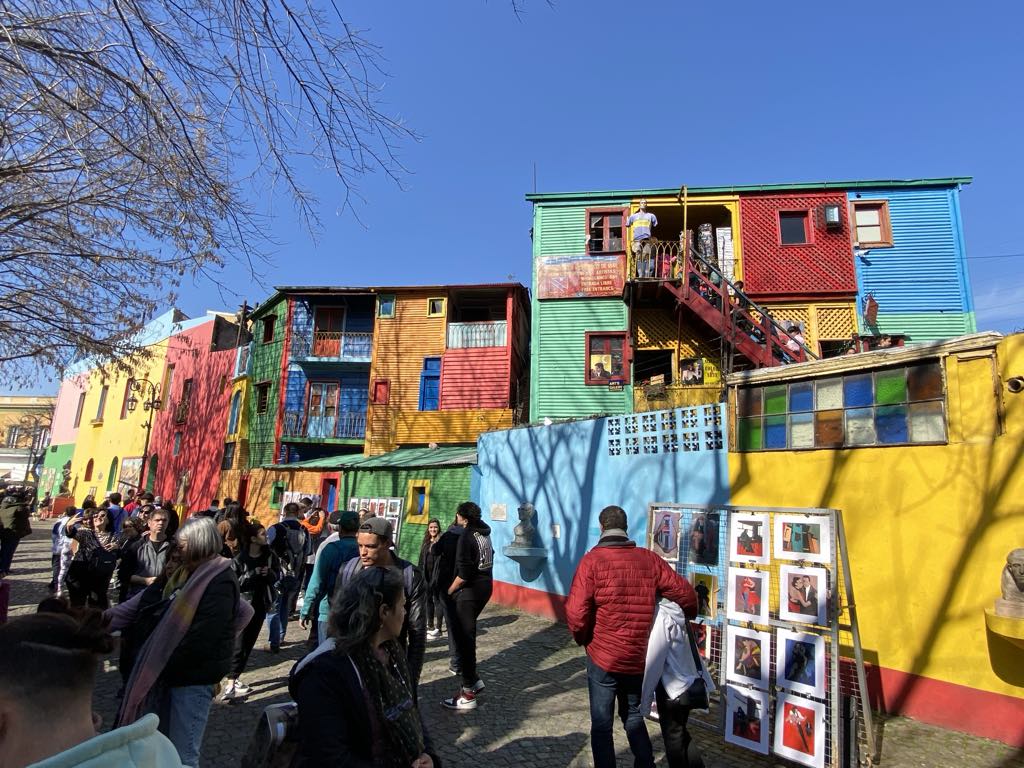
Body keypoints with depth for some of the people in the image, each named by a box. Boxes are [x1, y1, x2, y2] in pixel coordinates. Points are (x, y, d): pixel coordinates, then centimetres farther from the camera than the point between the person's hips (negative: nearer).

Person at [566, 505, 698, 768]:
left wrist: (582, 638, 0)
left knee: (601, 725, 13)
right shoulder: (650, 559, -3)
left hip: (603, 657, -4)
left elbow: (576, 612, -20)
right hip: (640, 659, 4)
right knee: (634, 719, 25)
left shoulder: (592, 559, -14)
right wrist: (685, 618, 19)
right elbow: (686, 595, -2)